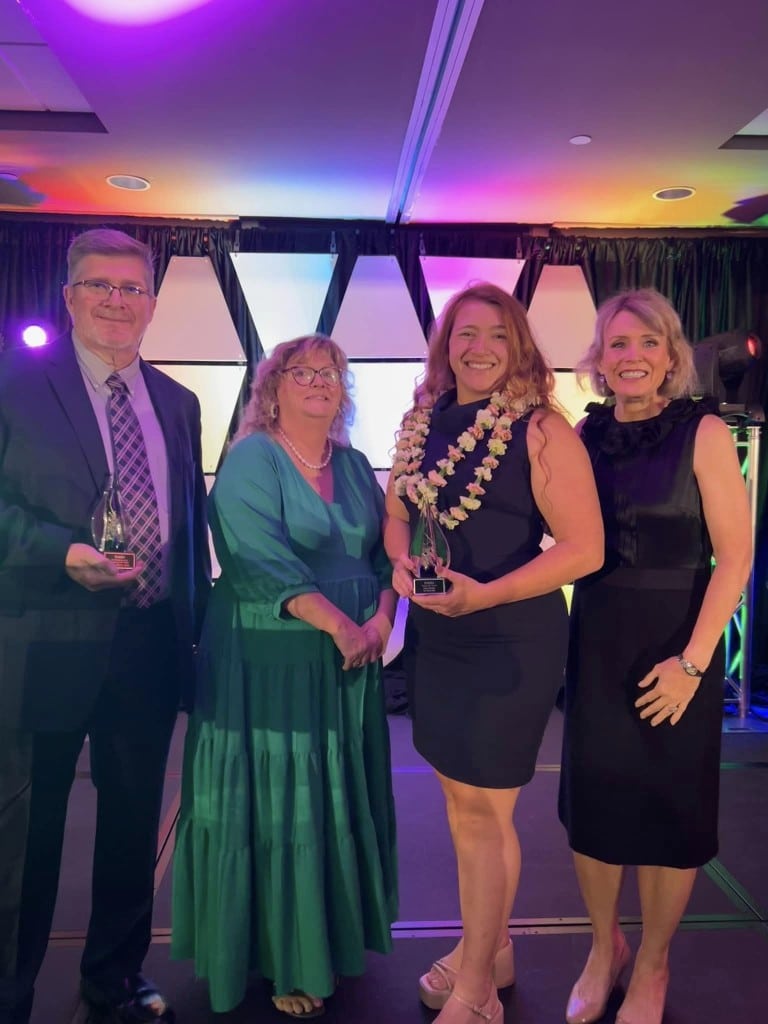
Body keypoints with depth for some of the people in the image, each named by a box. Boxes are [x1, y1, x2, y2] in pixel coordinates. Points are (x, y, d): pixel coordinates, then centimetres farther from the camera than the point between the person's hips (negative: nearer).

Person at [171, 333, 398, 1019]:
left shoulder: (354, 467, 11)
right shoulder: (250, 460, -8)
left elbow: (385, 551, 9)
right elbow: (261, 560, -19)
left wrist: (382, 619, -8)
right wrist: (337, 622, -22)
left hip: (349, 663, 6)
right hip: (269, 661, -6)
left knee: (338, 799, 14)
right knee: (273, 801, 4)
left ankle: (333, 935, 35)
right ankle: (282, 960, 23)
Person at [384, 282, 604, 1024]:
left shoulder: (541, 429, -12)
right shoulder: (424, 422, 6)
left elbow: (584, 547, -17)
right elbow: (396, 510, 14)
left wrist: (485, 594, -24)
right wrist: (401, 563, -7)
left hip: (511, 644, -6)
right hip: (435, 639, 6)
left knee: (483, 808, 4)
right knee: (461, 804, 18)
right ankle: (489, 948, 40)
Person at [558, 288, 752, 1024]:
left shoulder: (702, 432, -9)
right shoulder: (585, 435, 2)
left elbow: (735, 555, -13)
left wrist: (692, 660, -16)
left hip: (675, 644, -3)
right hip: (595, 640, 4)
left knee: (669, 807, 11)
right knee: (591, 798, 12)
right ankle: (603, 946, 37)